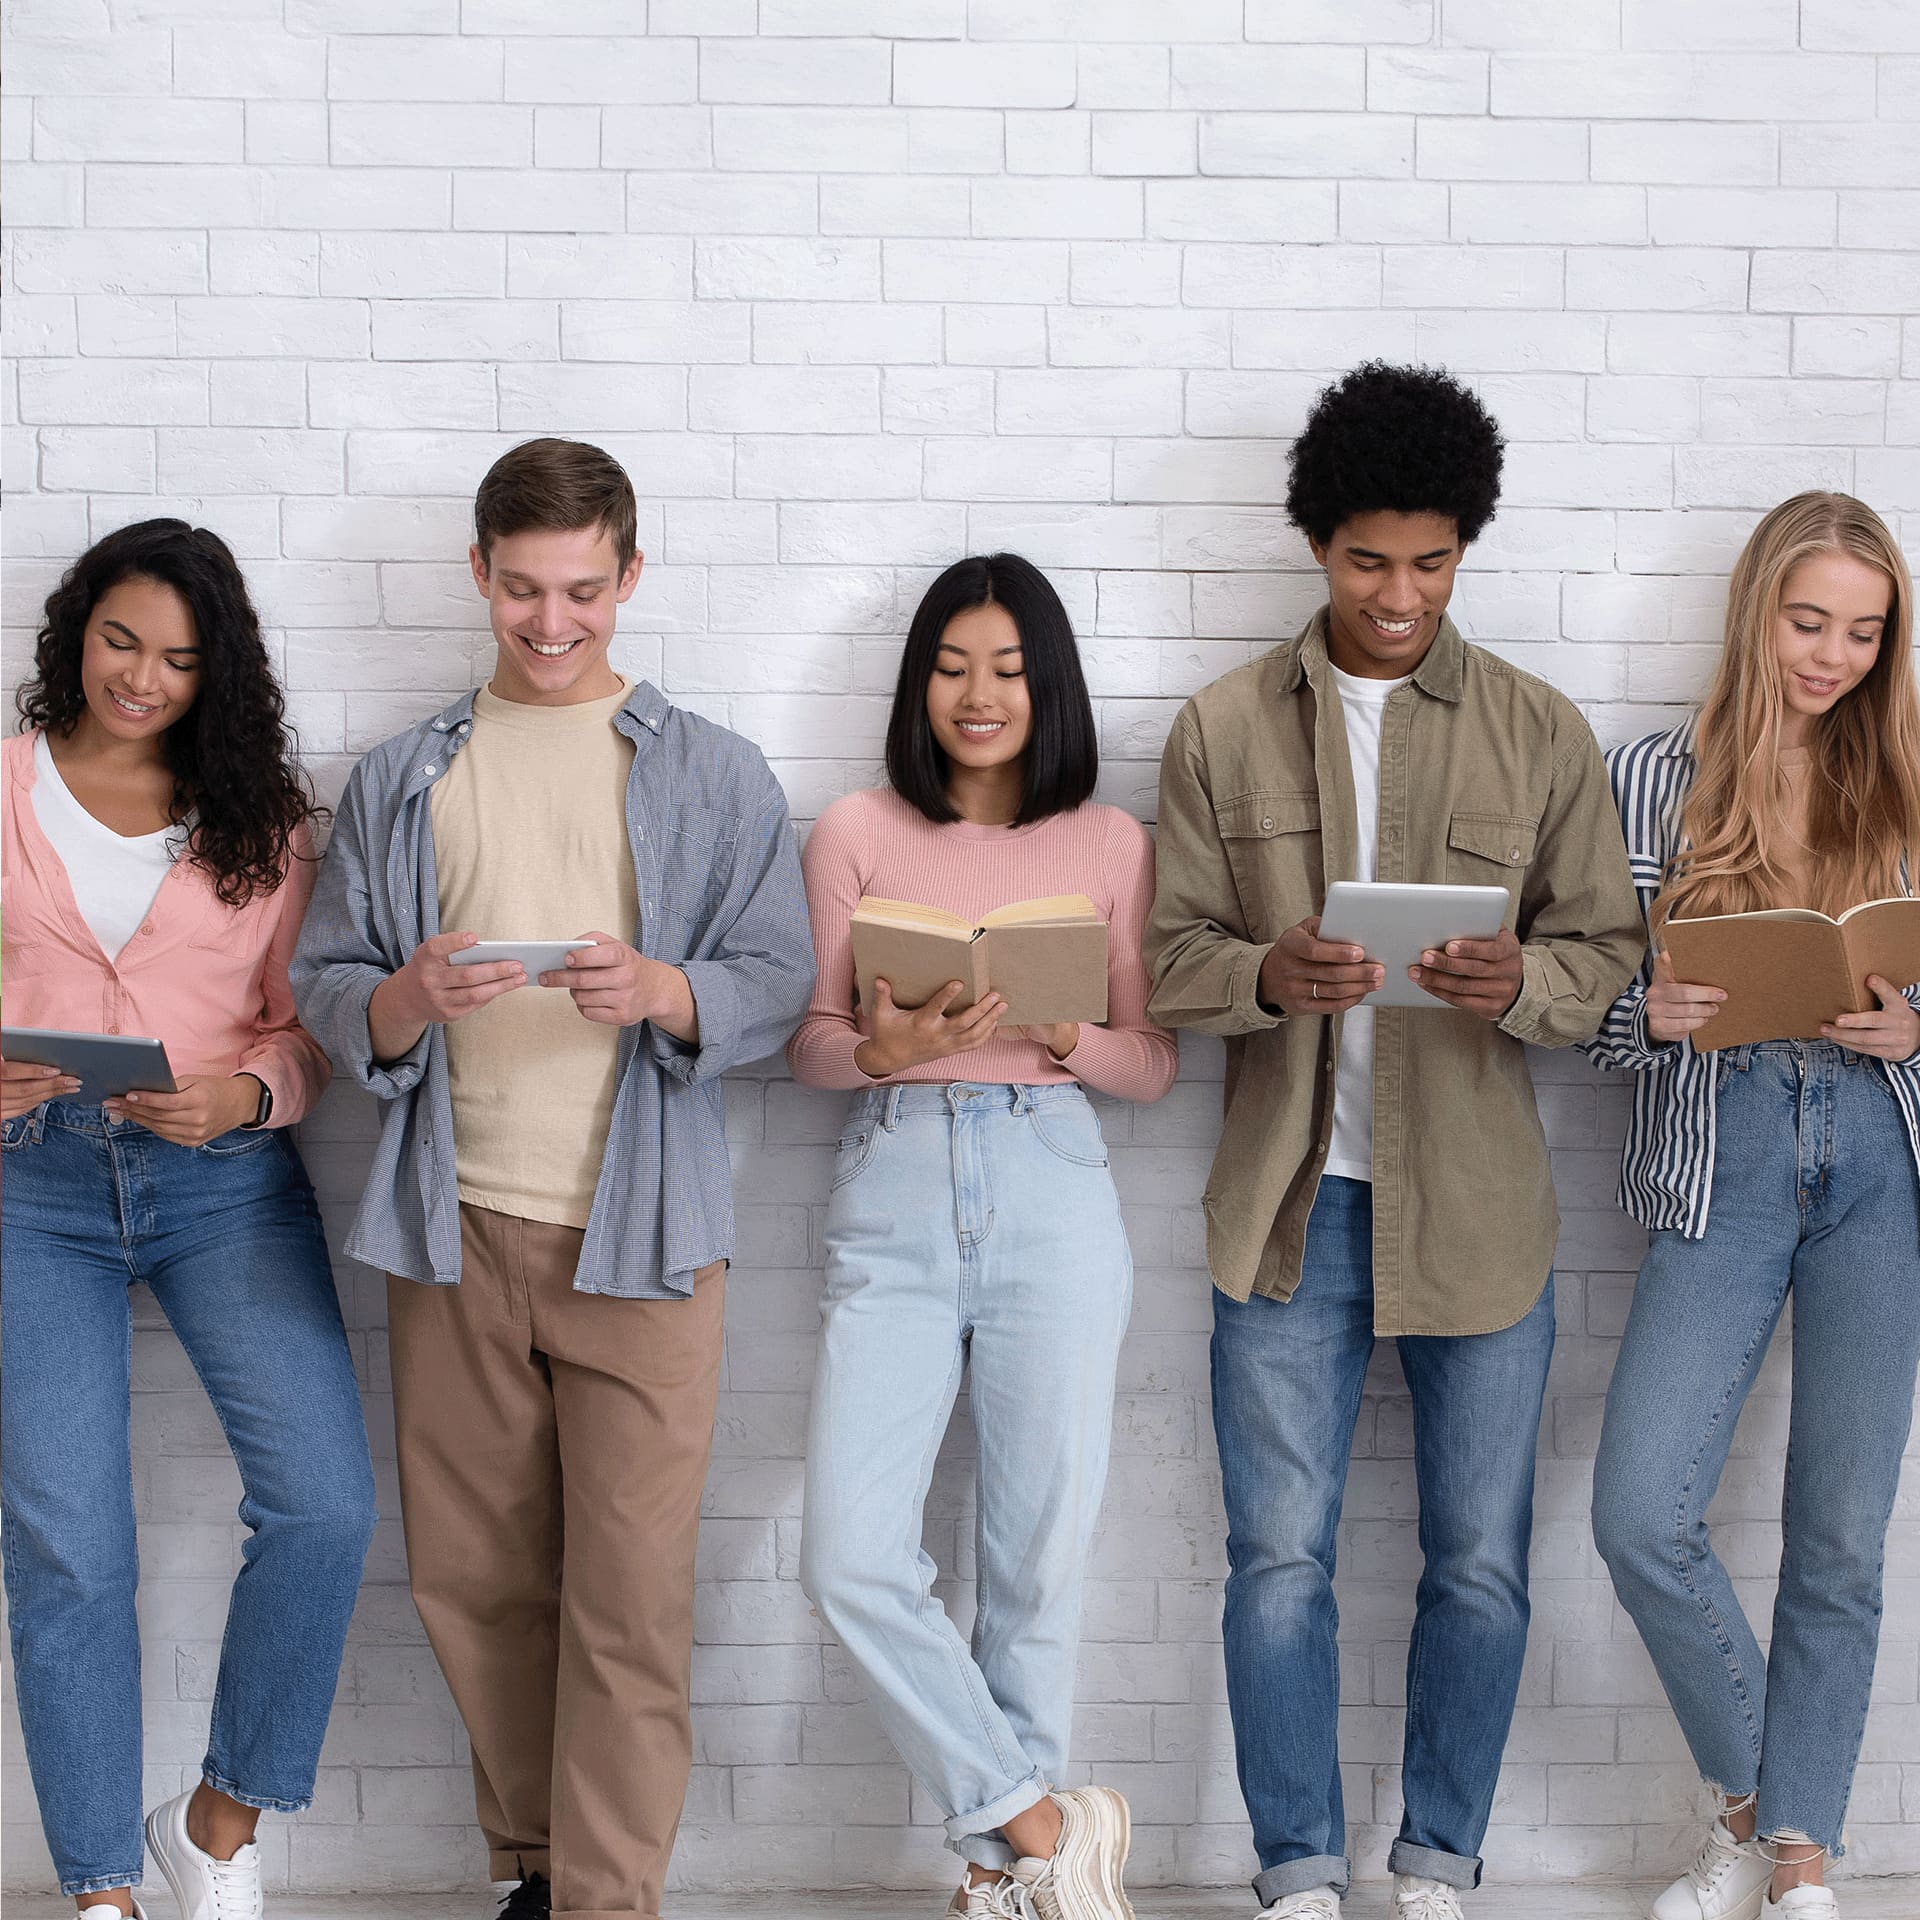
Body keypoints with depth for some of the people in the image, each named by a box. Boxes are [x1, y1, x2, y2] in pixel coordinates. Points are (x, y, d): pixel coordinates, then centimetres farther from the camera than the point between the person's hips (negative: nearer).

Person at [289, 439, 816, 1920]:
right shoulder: (402, 781, 12)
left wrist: (661, 991, -18)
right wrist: (408, 999, -14)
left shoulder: (712, 775, 7)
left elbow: (778, 987, 2)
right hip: (454, 1232, 3)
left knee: (631, 1600, -6)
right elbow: (327, 989, 8)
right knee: (475, 1584, 8)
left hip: (640, 1236, -2)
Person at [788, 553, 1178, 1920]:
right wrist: (887, 1045, -14)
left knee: (1040, 1559, 2)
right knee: (852, 1561, -10)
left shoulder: (1112, 845, 8)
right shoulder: (858, 835, 8)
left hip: (1051, 1199, 0)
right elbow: (810, 1041, 8)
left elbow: (1154, 1066, 9)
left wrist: (1053, 1031, -11)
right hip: (895, 1200, 0)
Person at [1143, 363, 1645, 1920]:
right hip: (1292, 1205, 0)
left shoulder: (1542, 732, 2)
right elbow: (1166, 957, 1)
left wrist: (1522, 984, -19)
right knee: (1279, 1560, 4)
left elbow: (1609, 945, 3)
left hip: (1478, 1208, 0)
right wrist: (1268, 975, -20)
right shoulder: (1224, 730, 3)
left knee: (1480, 1563, 8)